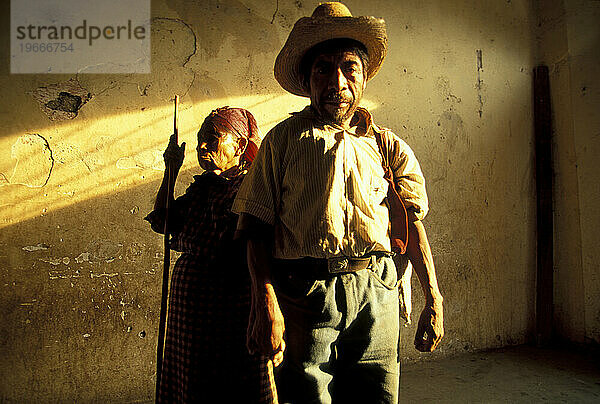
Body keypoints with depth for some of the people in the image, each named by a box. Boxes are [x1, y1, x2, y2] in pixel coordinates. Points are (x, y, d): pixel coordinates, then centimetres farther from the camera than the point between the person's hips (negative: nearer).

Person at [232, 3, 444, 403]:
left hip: (376, 294, 3)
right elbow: (257, 228, -1)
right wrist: (266, 303, -11)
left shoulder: (388, 146, 10)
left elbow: (414, 224, 10)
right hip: (304, 293, -2)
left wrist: (434, 302, 5)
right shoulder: (283, 139, 3)